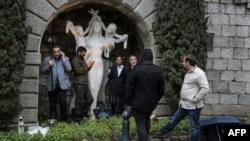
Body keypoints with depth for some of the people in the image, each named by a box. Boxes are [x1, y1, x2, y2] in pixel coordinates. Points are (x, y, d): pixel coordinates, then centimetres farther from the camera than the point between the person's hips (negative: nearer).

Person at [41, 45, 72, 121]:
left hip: (62, 84, -1)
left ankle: (64, 120, -3)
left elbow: (69, 69, -5)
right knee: (52, 104, 5)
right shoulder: (47, 59, 11)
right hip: (52, 85, 1)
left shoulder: (65, 59, 10)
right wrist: (49, 66, -10)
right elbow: (43, 71, 7)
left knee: (63, 103, -11)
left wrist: (63, 58, -5)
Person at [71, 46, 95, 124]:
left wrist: (89, 67, 10)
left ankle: (83, 114, 19)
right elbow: (78, 70, -20)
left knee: (90, 99, 9)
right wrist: (87, 66, -11)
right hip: (79, 83, -10)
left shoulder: (82, 60, 22)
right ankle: (78, 118, 2)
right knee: (80, 101, -7)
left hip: (84, 83, 10)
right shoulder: (75, 60, -7)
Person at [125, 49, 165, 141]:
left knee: (141, 126, -2)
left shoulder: (137, 69, -13)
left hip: (138, 102, -5)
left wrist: (128, 102, -1)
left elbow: (130, 87, -11)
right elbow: (161, 89, 4)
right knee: (146, 121, 27)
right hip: (151, 103, 5)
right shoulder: (157, 70, -1)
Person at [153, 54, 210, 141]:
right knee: (174, 119, 21)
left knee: (195, 126, 4)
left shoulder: (199, 73, -19)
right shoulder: (189, 72, 11)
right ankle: (163, 132, 36)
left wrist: (195, 99, -21)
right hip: (184, 104, 10)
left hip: (193, 106, -10)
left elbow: (205, 88, -25)